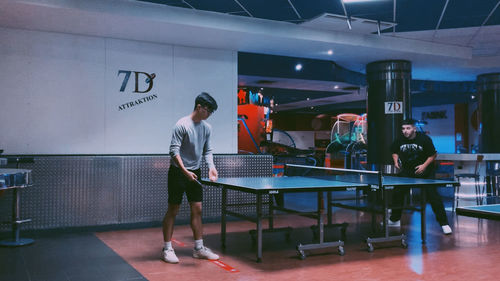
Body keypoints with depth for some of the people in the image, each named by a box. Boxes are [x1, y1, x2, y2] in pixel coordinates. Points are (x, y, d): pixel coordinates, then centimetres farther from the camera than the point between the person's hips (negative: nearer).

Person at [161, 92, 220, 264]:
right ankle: (167, 249, 11)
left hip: (194, 174, 6)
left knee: (197, 210, 7)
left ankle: (199, 248, 16)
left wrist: (211, 166, -4)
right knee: (173, 210, 1)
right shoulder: (182, 125, -15)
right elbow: (174, 151, -17)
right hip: (178, 172, -6)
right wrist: (185, 171, -25)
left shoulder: (207, 128, 6)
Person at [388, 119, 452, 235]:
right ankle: (395, 220, 23)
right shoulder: (400, 140, -6)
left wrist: (424, 165, -20)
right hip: (407, 172, 4)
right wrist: (396, 160, -5)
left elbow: (433, 154, -8)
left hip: (425, 171, -4)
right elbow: (394, 151, 14)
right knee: (397, 193, 4)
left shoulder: (424, 139, -15)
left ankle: (444, 224, -1)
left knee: (433, 196, -11)